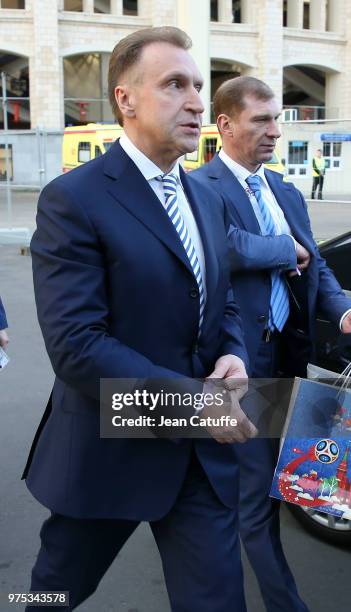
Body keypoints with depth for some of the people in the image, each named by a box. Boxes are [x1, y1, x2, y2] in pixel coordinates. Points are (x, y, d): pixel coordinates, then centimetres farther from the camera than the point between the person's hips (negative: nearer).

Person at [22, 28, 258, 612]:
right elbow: (76, 345, -22)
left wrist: (233, 357, -7)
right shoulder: (73, 199, -15)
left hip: (204, 452, 5)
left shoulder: (206, 200, 9)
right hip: (108, 451, -5)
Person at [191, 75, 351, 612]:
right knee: (259, 488, 2)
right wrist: (286, 248, -13)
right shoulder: (199, 187, -12)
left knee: (267, 474, 21)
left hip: (288, 353, 8)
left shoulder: (287, 193, 13)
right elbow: (226, 246, -30)